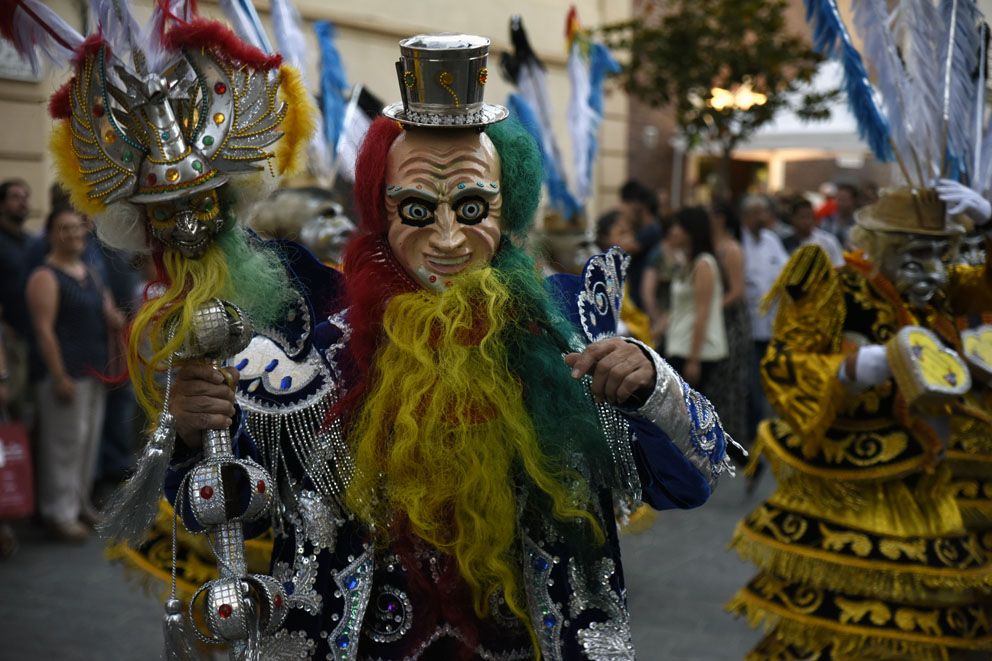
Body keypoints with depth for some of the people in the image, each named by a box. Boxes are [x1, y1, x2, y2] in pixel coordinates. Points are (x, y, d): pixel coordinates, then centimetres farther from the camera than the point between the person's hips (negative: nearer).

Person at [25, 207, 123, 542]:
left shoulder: (90, 273, 14)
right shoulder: (45, 277, -10)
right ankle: (60, 512, 2)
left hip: (96, 370, 8)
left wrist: (117, 320, -4)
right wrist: (59, 377, -21)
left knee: (90, 440, 13)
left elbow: (108, 315, 20)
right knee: (65, 442, -5)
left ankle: (80, 501, 24)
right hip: (67, 372, -8)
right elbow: (44, 330, -16)